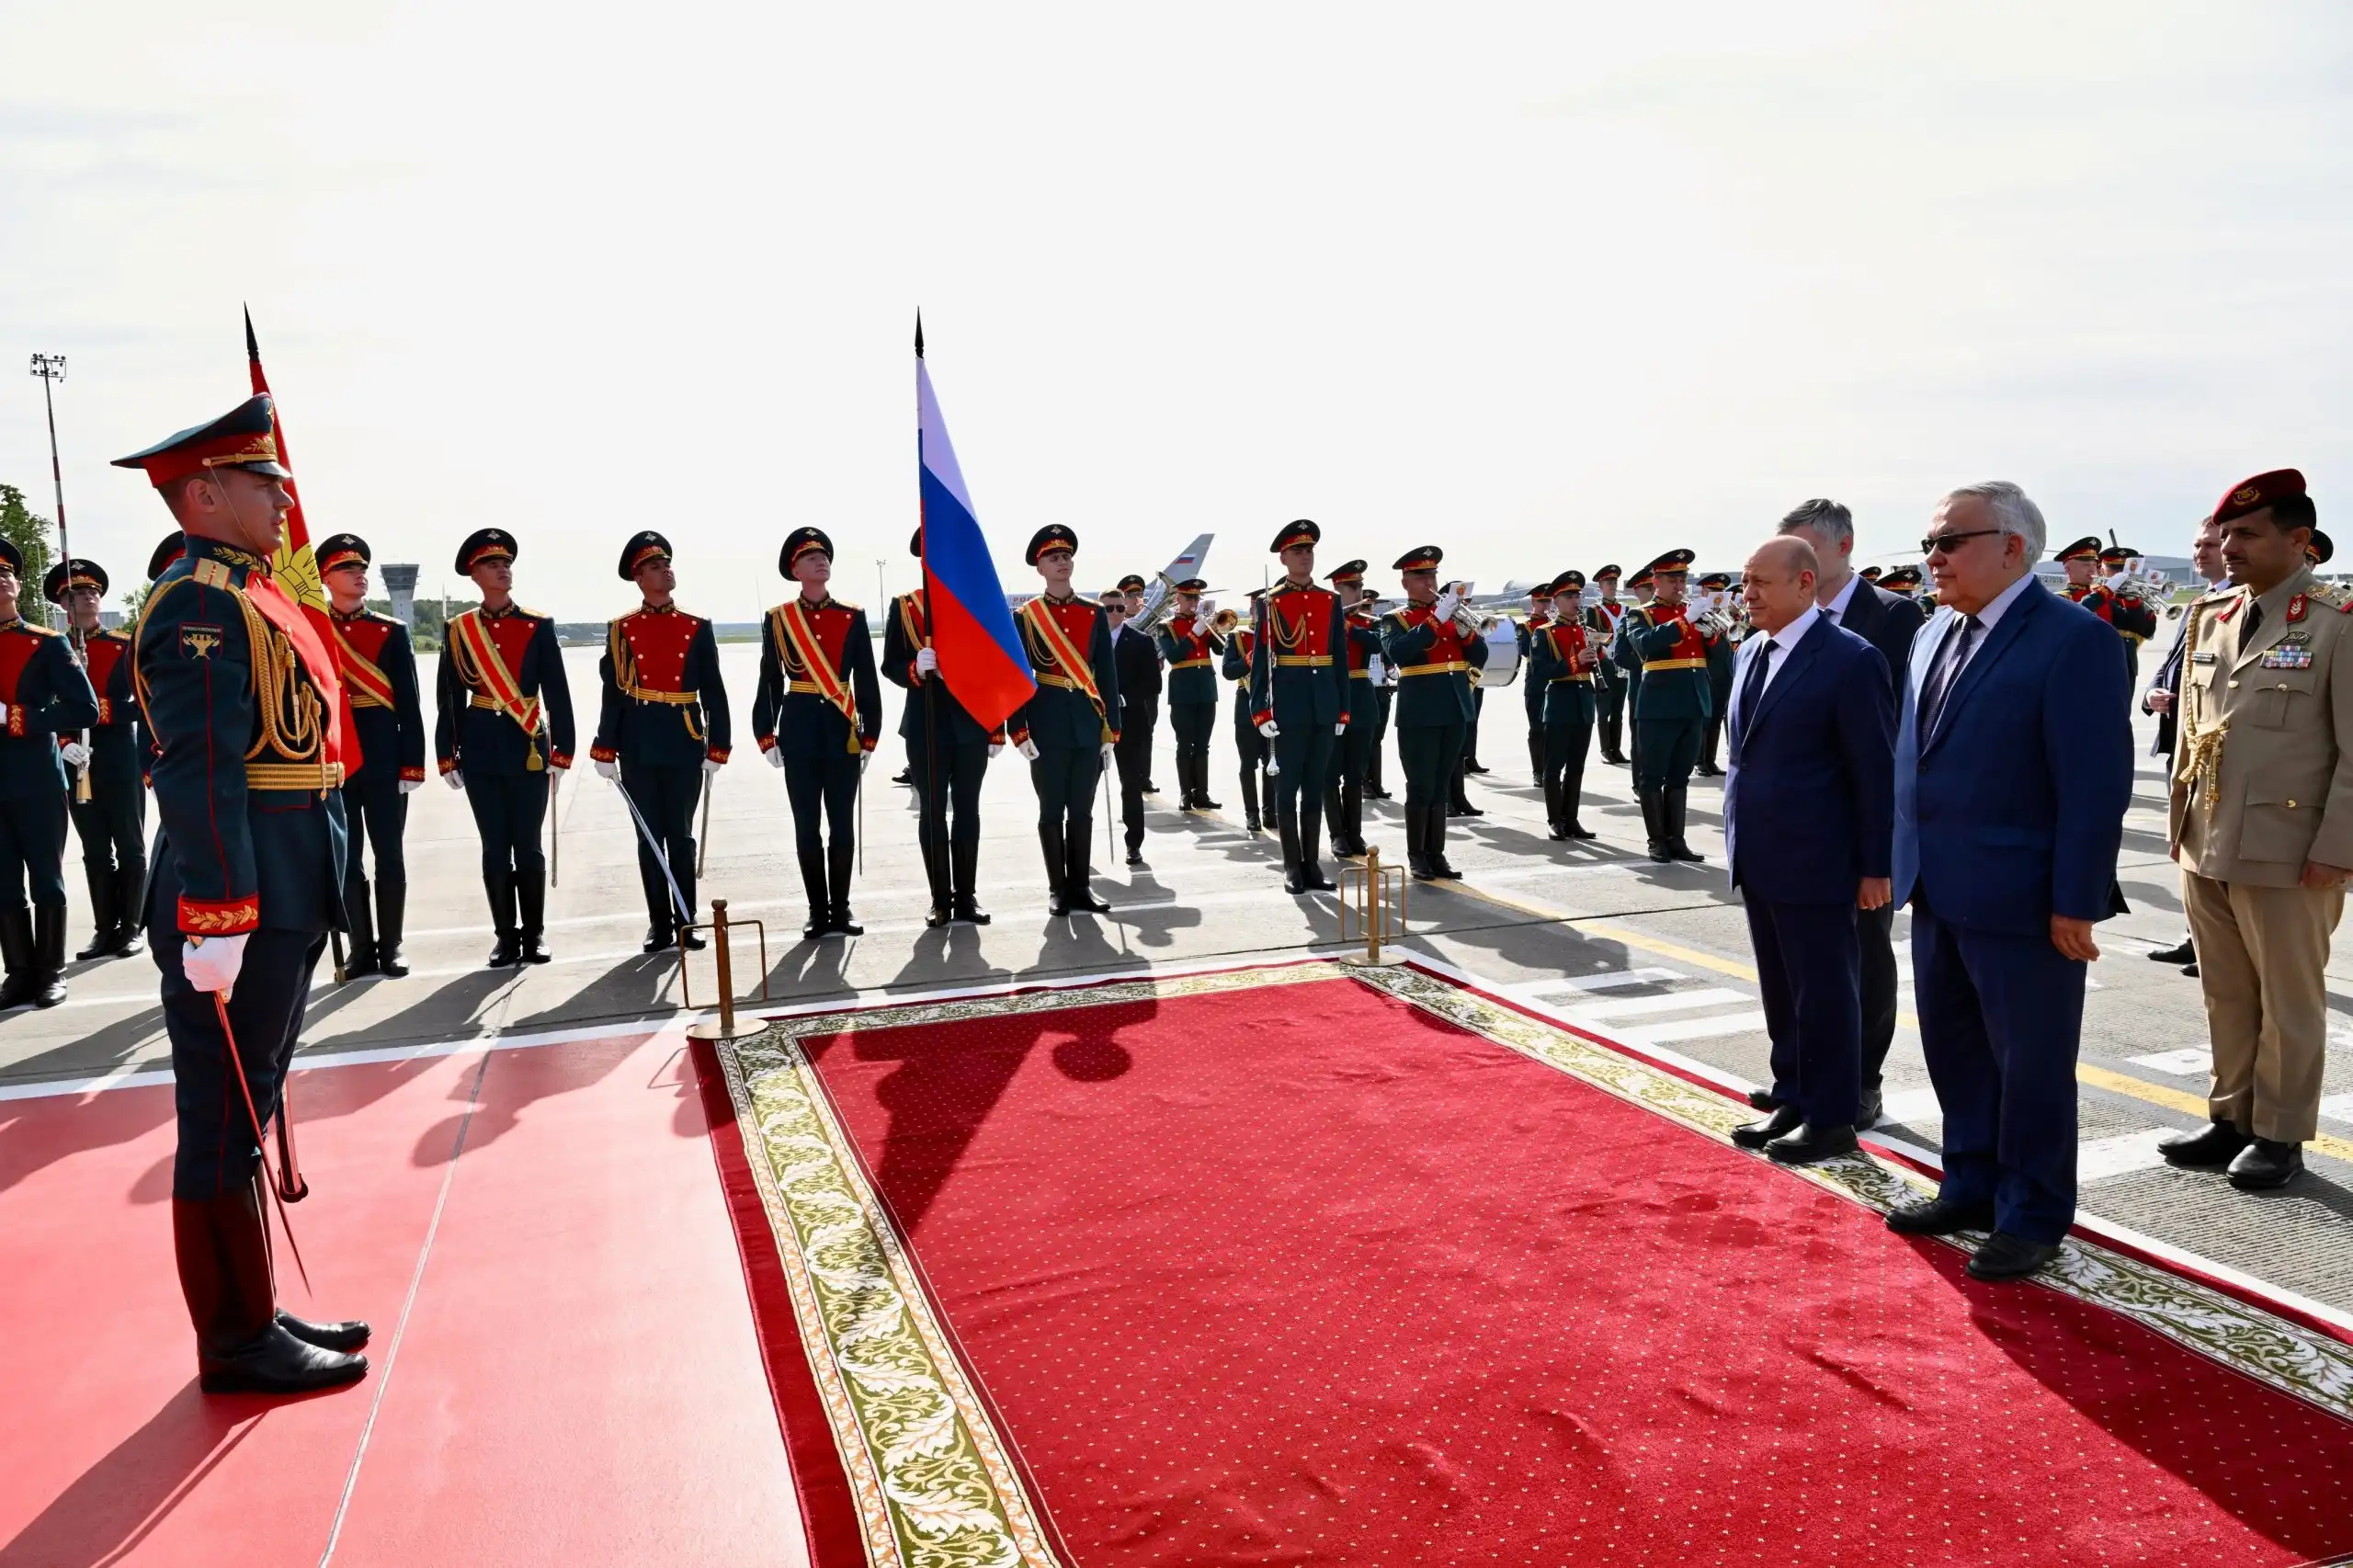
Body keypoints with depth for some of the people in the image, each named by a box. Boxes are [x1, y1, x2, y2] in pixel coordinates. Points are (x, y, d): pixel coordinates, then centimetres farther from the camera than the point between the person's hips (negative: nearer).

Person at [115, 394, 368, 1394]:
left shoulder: (249, 598, 17)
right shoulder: (201, 605, -13)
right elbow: (200, 773, -21)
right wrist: (216, 918, -26)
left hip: (281, 903, 10)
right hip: (239, 911, -10)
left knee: (245, 1114, 17)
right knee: (224, 1121, 1)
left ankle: (253, 1313, 30)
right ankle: (237, 1344, 14)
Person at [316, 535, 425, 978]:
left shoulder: (392, 631, 4)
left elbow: (409, 705, 1)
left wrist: (412, 765, -5)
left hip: (384, 760, 0)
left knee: (389, 857, 4)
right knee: (346, 860, 5)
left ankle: (390, 948, 13)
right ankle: (361, 948, 14)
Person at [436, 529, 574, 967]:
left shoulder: (539, 626, 2)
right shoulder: (458, 630, 5)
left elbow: (557, 693, 0)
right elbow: (448, 698, 6)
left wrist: (561, 752, -4)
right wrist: (447, 757, 3)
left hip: (529, 749, -1)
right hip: (481, 751, 1)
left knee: (528, 846, 3)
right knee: (495, 848, 5)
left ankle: (534, 934, 14)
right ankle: (507, 936, 14)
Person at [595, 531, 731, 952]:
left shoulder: (697, 628, 4)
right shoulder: (621, 629, 4)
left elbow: (713, 692, 4)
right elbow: (612, 692, 3)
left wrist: (717, 749, -1)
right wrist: (606, 751, -1)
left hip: (685, 746, 0)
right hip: (639, 749, 0)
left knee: (680, 835, 5)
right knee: (649, 837, 6)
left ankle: (686, 922, 14)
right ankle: (660, 924, 14)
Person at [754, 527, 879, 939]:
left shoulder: (852, 617, 3)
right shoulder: (777, 619, 2)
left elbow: (867, 682, 3)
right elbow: (769, 682, 4)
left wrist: (870, 736, -1)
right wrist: (766, 736, 0)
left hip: (842, 731, 0)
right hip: (799, 733, 0)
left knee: (842, 824, 4)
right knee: (807, 825, 4)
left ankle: (840, 908, 15)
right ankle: (818, 910, 14)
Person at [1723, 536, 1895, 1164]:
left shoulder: (1851, 659, -13)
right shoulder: (1752, 651, 10)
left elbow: (1876, 770, -12)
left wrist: (1876, 866, -11)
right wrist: (1738, 836, 15)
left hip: (1814, 860, -7)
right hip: (1758, 858, 7)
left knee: (1824, 992, 4)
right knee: (1780, 991, 16)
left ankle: (1832, 1119, 16)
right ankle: (1792, 1100, 28)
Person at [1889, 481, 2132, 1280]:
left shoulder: (2073, 639, -15)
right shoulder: (1934, 635, 10)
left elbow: (2096, 785, -17)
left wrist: (2076, 904, -18)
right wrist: (1907, 863, 10)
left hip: (2020, 902, -8)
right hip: (1939, 891, 8)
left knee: (2030, 1062, 8)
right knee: (1953, 1048, 18)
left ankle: (2032, 1215, 24)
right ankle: (1972, 1188, 35)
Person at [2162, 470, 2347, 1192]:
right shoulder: (2209, 616, 10)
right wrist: (2181, 819, 12)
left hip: (2288, 856, -6)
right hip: (2205, 848, 6)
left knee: (2288, 1004, 8)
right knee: (2226, 998, 15)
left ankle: (2279, 1135, 20)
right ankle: (2230, 1119, 27)